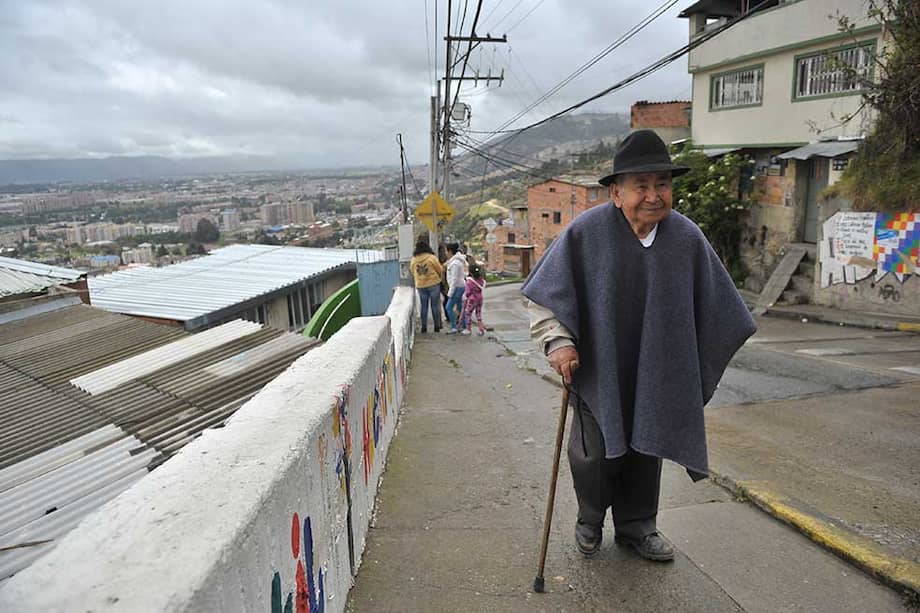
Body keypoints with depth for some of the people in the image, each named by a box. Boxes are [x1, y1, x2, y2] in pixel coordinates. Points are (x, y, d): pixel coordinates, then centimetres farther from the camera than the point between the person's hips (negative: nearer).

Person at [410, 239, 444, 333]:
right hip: (433, 284, -3)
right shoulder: (432, 258, -12)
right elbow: (440, 270, -4)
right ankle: (437, 326, 9)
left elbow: (412, 272, 10)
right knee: (435, 305, 6)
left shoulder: (413, 260, -2)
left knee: (424, 306, 10)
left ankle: (424, 327, 10)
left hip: (420, 286, 3)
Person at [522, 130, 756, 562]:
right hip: (598, 372, -2)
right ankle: (590, 522, 33)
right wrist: (558, 341, -17)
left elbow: (713, 309, 6)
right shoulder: (586, 232, -14)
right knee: (595, 455, 5)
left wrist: (699, 371, 8)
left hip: (657, 377, 3)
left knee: (646, 453, 14)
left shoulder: (687, 238, -5)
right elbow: (545, 293, -6)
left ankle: (636, 526, 36)